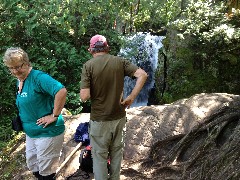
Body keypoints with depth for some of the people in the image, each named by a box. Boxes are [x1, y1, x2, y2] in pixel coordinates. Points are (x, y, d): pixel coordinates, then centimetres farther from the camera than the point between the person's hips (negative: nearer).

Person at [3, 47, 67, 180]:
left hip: (47, 132, -9)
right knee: (33, 166, 20)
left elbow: (61, 91, -34)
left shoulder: (38, 77, -20)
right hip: (30, 133, 9)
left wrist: (54, 116, -27)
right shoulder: (19, 81, 8)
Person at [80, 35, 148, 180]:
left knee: (100, 157, 12)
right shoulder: (120, 61, -1)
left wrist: (93, 92, 5)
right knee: (116, 153, 21)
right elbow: (143, 75, -10)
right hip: (119, 117, 4)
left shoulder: (88, 66, -11)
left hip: (100, 120, -3)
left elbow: (84, 96, -17)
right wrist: (132, 97, -5)